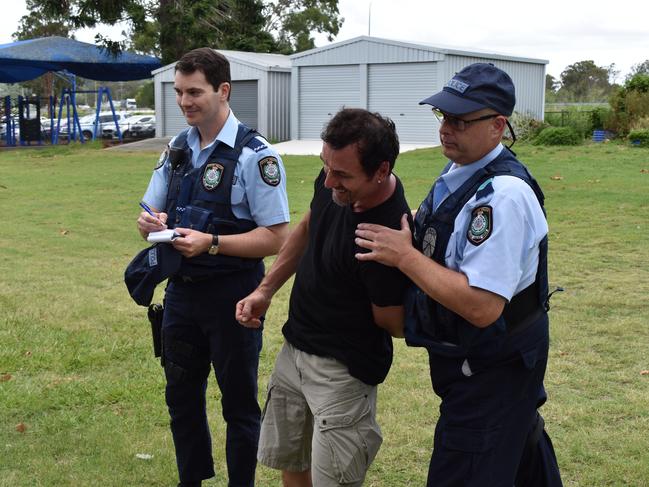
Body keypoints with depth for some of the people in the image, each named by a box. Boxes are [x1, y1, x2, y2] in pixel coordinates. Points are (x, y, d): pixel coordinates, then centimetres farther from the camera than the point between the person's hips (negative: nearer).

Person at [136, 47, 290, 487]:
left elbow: (276, 237, -18)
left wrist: (212, 243, -28)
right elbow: (153, 213, 13)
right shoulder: (177, 149, 7)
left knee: (239, 403, 9)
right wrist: (150, 223, -11)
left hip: (232, 297, -7)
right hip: (181, 290, 7)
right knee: (181, 397, 20)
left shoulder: (255, 156, -15)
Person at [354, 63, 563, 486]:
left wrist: (405, 256, -27)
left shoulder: (503, 196, -28)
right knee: (519, 441, 30)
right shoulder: (460, 171, 3)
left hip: (491, 371, -10)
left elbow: (481, 306, -33)